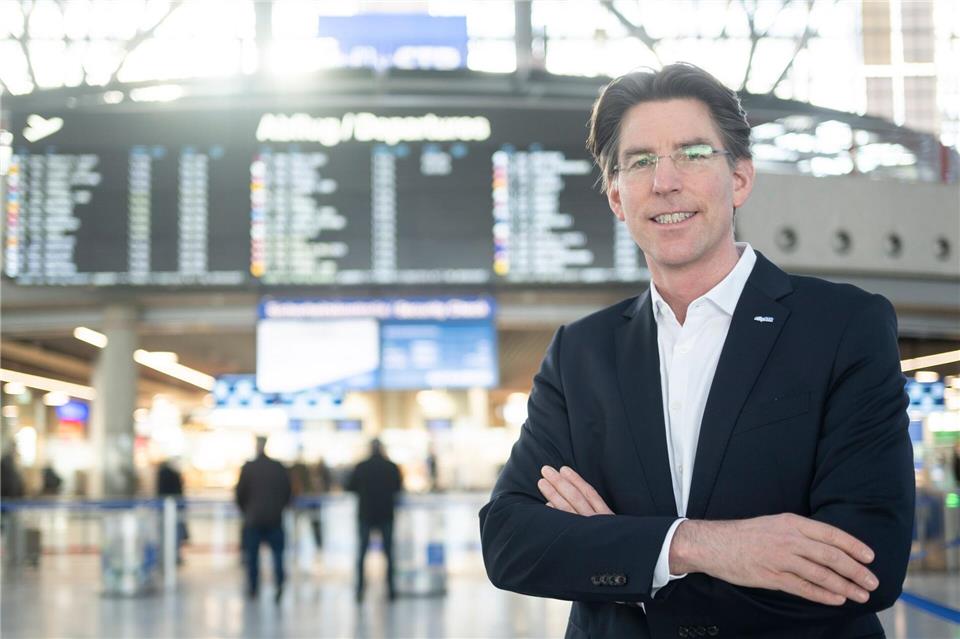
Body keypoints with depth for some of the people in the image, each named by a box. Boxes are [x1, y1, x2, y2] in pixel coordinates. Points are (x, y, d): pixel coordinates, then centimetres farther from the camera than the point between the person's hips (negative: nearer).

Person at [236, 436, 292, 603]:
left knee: (252, 554, 9)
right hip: (275, 518, 1)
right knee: (277, 552, 5)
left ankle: (253, 589, 12)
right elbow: (288, 492, 4)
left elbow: (240, 493, -3)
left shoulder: (248, 468, -6)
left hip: (253, 518, -1)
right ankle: (279, 584, -14)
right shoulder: (279, 467, -1)